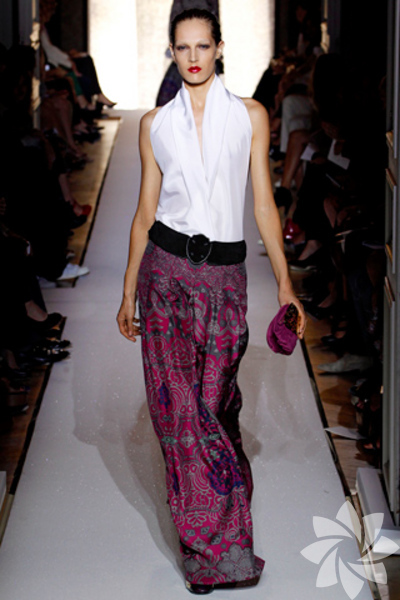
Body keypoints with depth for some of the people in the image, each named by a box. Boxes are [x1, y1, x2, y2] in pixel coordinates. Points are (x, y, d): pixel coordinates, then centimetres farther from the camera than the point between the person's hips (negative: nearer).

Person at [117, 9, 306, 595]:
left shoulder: (249, 115, 6)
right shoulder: (156, 123, 9)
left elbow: (264, 202, 5)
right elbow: (146, 210, 11)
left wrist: (285, 283, 0)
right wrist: (128, 292, 10)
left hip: (224, 276, -1)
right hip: (166, 268, 1)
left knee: (214, 403, 0)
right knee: (178, 404, -6)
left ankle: (209, 547, 16)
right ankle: (222, 547, 1)